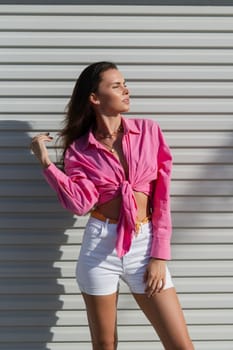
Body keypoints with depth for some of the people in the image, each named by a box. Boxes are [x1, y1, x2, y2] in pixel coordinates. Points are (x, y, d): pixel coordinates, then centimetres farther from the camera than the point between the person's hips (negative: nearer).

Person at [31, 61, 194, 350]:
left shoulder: (148, 131, 1)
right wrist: (46, 162, -20)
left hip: (144, 244, 1)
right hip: (101, 246, 0)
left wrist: (159, 255, -5)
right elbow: (81, 203, -15)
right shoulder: (80, 150, 1)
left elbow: (162, 197, 0)